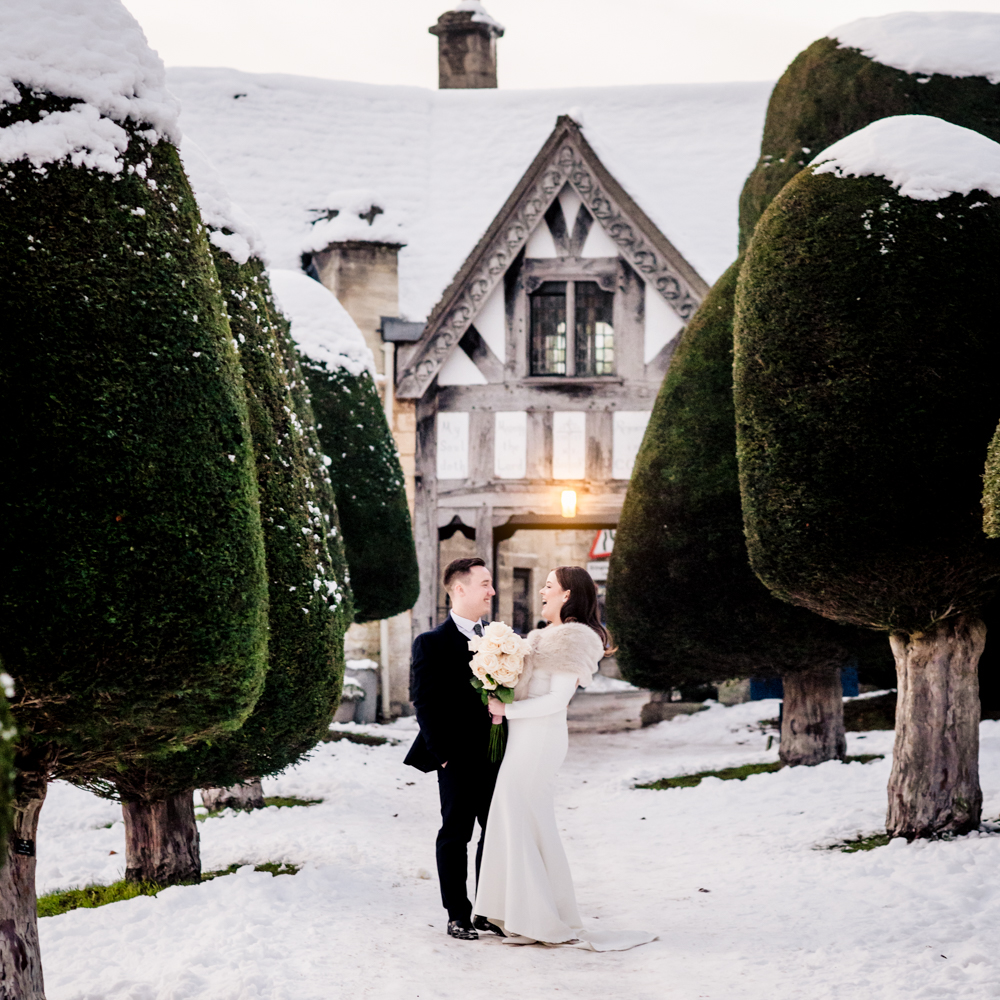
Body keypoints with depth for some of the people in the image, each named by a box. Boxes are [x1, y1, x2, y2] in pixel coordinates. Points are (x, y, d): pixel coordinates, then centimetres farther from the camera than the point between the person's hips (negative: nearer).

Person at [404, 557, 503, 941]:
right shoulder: (431, 644, -5)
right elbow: (425, 703, -7)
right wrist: (443, 753, -10)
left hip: (496, 757, 5)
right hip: (459, 761, -5)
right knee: (455, 837, 4)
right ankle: (458, 915, 11)